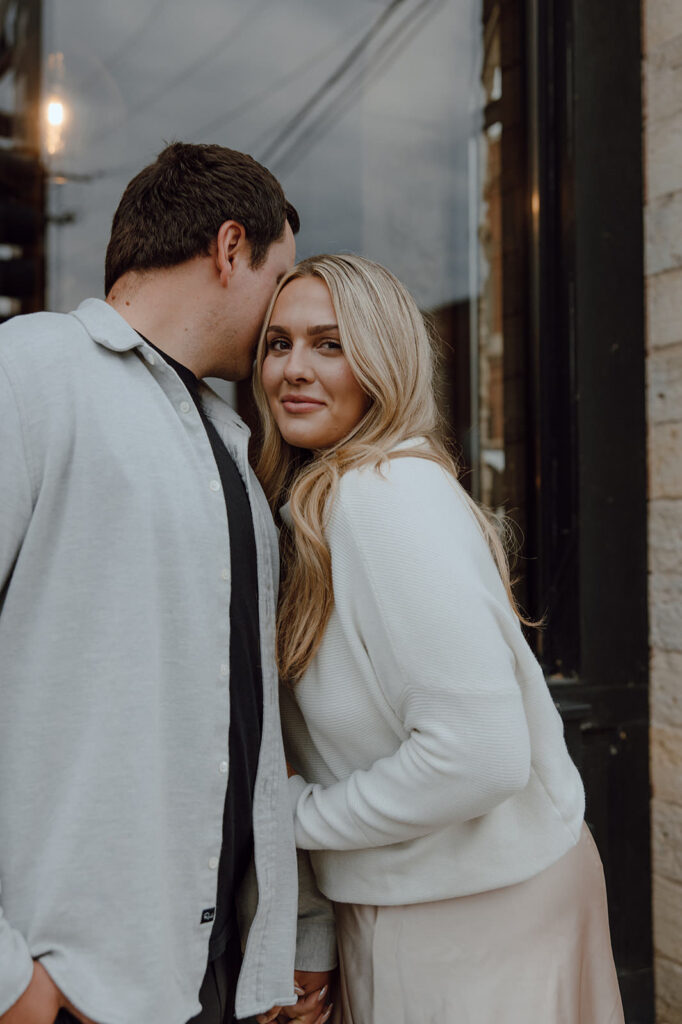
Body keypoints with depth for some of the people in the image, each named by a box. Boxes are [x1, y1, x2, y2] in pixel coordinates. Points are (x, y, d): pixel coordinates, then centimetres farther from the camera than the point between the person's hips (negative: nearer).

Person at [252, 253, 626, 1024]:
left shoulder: (386, 494, -23)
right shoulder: (308, 503, 4)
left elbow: (480, 755, -29)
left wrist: (300, 813, -15)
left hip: (477, 905, -8)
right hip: (392, 898, 8)